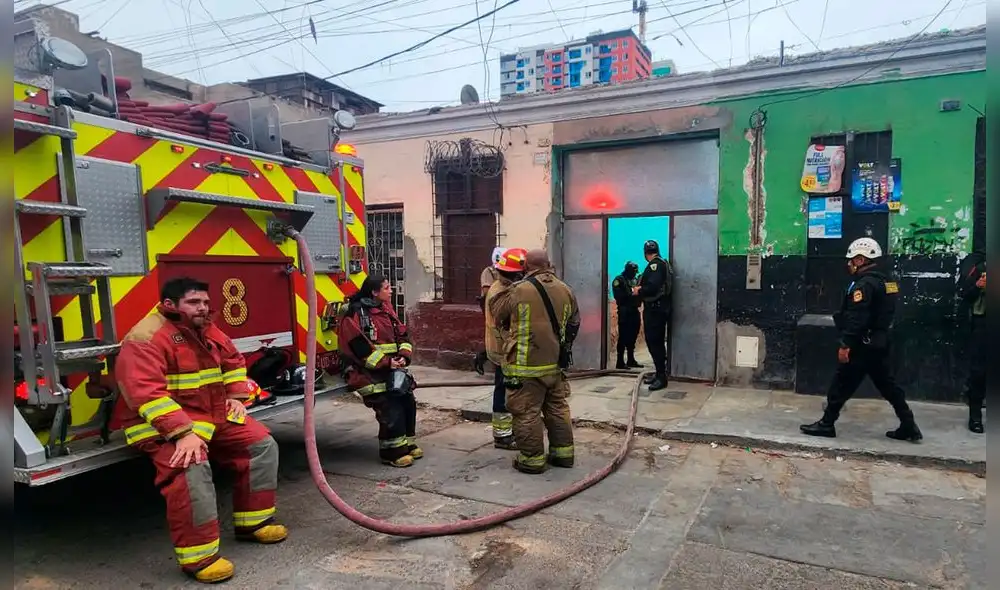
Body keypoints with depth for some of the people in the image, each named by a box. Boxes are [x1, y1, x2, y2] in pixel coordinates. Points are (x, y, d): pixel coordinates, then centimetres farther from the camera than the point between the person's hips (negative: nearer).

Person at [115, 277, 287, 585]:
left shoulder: (206, 330, 7)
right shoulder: (147, 338, -20)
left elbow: (233, 360, 23)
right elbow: (147, 394, -30)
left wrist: (236, 396, 9)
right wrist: (183, 432, -37)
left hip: (215, 416, 9)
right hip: (162, 425, -8)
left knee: (262, 444, 3)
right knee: (191, 467, -33)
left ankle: (253, 521, 14)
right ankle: (198, 556, -21)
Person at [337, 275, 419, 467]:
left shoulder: (385, 309, 11)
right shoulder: (356, 314, -14)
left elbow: (402, 335, 11)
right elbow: (360, 349, -19)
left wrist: (403, 356, -6)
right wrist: (385, 363, -19)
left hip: (391, 367, 8)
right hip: (368, 371, -8)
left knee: (408, 401, 1)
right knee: (390, 408, -14)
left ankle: (407, 443, 17)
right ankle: (392, 451, -1)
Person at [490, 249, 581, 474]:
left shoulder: (518, 291, -14)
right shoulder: (564, 289, 4)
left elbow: (498, 314, 2)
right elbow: (574, 324, 14)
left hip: (527, 365, -6)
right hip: (555, 363, 6)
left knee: (527, 412, 4)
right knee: (558, 408, 18)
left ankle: (532, 459, 11)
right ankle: (563, 452, 26)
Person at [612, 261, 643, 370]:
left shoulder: (634, 281, 17)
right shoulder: (619, 280, -6)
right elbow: (618, 295, -16)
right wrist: (631, 295, -20)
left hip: (634, 311, 8)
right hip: (624, 312, -8)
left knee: (633, 336, 11)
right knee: (623, 337, -8)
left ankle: (631, 360, 20)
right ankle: (620, 362, -5)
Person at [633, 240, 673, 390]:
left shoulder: (655, 264, -15)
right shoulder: (664, 264, 16)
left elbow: (653, 287, -26)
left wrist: (639, 291, -10)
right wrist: (642, 289, 11)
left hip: (654, 308, -10)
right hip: (661, 307, 10)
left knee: (654, 342, -8)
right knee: (657, 342, 16)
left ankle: (662, 376, -7)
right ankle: (659, 373, 24)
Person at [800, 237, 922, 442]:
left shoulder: (864, 284, -16)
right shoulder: (884, 281, 14)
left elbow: (856, 319, -25)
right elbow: (882, 315, 19)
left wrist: (845, 344, -24)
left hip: (864, 345, -9)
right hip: (881, 343, 9)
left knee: (841, 384, -1)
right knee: (888, 385, 15)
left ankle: (826, 424, 6)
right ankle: (909, 427, 17)